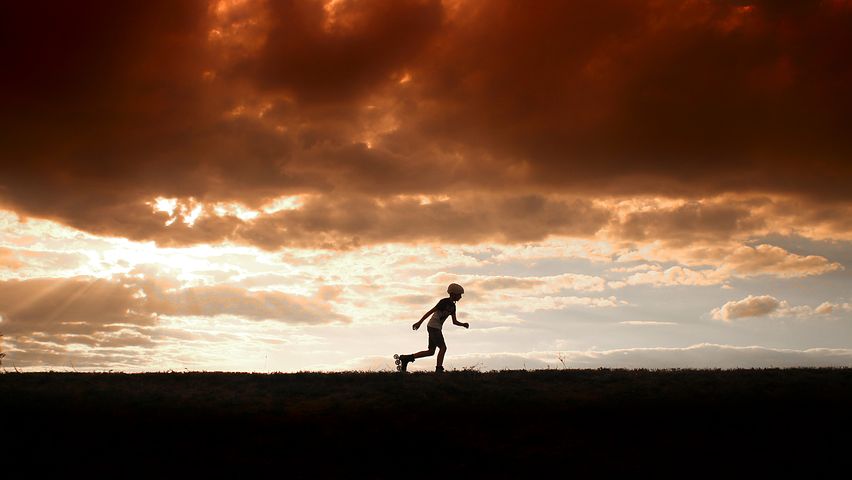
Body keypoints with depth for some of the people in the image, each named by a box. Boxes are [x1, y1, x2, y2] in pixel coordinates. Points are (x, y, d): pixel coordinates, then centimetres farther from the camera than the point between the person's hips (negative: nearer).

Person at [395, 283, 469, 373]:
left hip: (437, 328, 9)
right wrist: (419, 322, -18)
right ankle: (439, 369, -11)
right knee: (443, 348, -13)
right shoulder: (444, 302, -13)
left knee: (431, 351, 8)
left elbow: (454, 322, 16)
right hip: (433, 326, -9)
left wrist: (464, 324, -2)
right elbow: (430, 312, -15)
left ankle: (405, 358, 12)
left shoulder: (452, 306, 13)